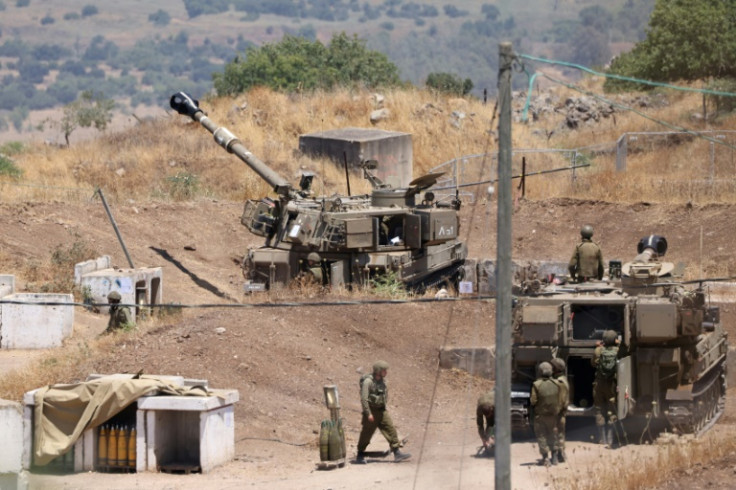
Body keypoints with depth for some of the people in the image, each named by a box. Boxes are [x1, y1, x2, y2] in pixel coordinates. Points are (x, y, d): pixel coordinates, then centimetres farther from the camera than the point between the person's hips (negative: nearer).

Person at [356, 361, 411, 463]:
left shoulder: (382, 380, 6)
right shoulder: (368, 381, -18)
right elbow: (364, 399, -21)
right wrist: (368, 414, -22)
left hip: (381, 410, 7)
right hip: (371, 411, -7)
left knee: (391, 429, -1)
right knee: (366, 434, 2)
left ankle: (397, 453, 0)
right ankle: (360, 456, 15)